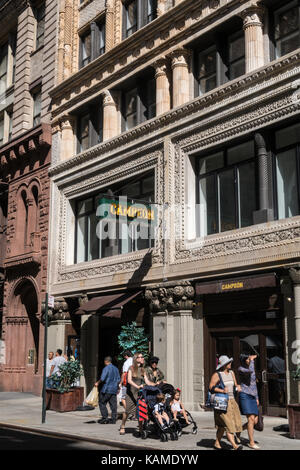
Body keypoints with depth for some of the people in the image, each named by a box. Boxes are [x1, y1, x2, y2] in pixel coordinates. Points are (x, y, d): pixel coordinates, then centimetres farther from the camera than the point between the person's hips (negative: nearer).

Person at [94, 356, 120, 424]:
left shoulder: (106, 368, -10)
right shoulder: (116, 368, 12)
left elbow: (102, 379, -18)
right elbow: (118, 380, 15)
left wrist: (97, 383, -2)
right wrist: (117, 388, 24)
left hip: (106, 389, -7)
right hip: (114, 390, 7)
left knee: (102, 403, 3)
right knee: (113, 404, 6)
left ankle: (105, 418, 0)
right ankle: (113, 419, 5)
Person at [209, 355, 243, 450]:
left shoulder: (231, 373, 12)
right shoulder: (217, 374, -8)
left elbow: (235, 384, 19)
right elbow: (211, 387, -13)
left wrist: (237, 387, -5)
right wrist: (222, 391, -25)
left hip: (231, 401, 7)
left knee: (222, 425, 9)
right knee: (227, 423, -13)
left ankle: (217, 443, 20)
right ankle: (234, 445, -18)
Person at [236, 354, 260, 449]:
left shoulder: (251, 369, 17)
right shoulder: (240, 369, -5)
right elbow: (250, 371, -27)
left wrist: (257, 398, 18)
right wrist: (252, 360, -14)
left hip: (252, 397, 7)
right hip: (244, 395, -7)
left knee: (255, 421, 2)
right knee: (251, 419, -14)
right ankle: (251, 442, -6)